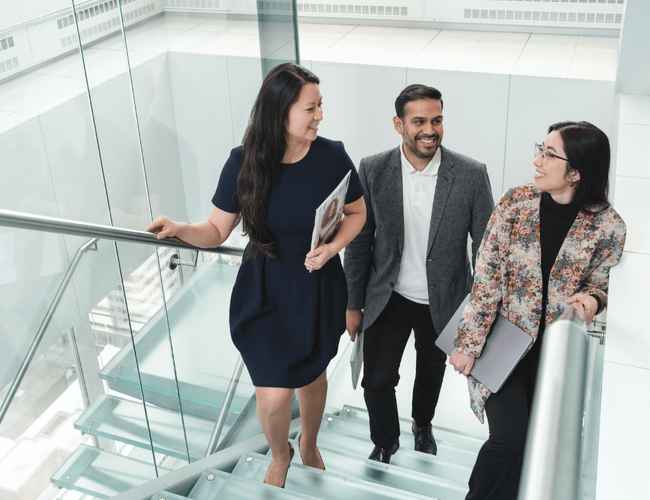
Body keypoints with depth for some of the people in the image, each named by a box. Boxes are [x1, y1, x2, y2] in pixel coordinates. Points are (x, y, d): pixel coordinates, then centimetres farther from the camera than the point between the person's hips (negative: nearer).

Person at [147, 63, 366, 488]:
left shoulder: (332, 156, -15)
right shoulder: (244, 162, -16)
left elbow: (357, 213, 0)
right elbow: (218, 230, -7)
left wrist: (332, 247, -18)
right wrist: (181, 230, -27)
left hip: (319, 289, 1)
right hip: (265, 292, -1)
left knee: (312, 375, 22)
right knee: (274, 395, -2)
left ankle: (310, 445, 55)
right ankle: (280, 456, 36)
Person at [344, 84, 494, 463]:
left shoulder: (471, 175, -18)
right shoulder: (373, 171, -14)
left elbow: (486, 245, -8)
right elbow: (359, 242, -4)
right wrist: (353, 304, 1)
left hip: (443, 302, 0)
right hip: (389, 299, 0)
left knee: (431, 374, 23)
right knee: (377, 380, 7)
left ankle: (423, 424, 55)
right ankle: (385, 443, 37)